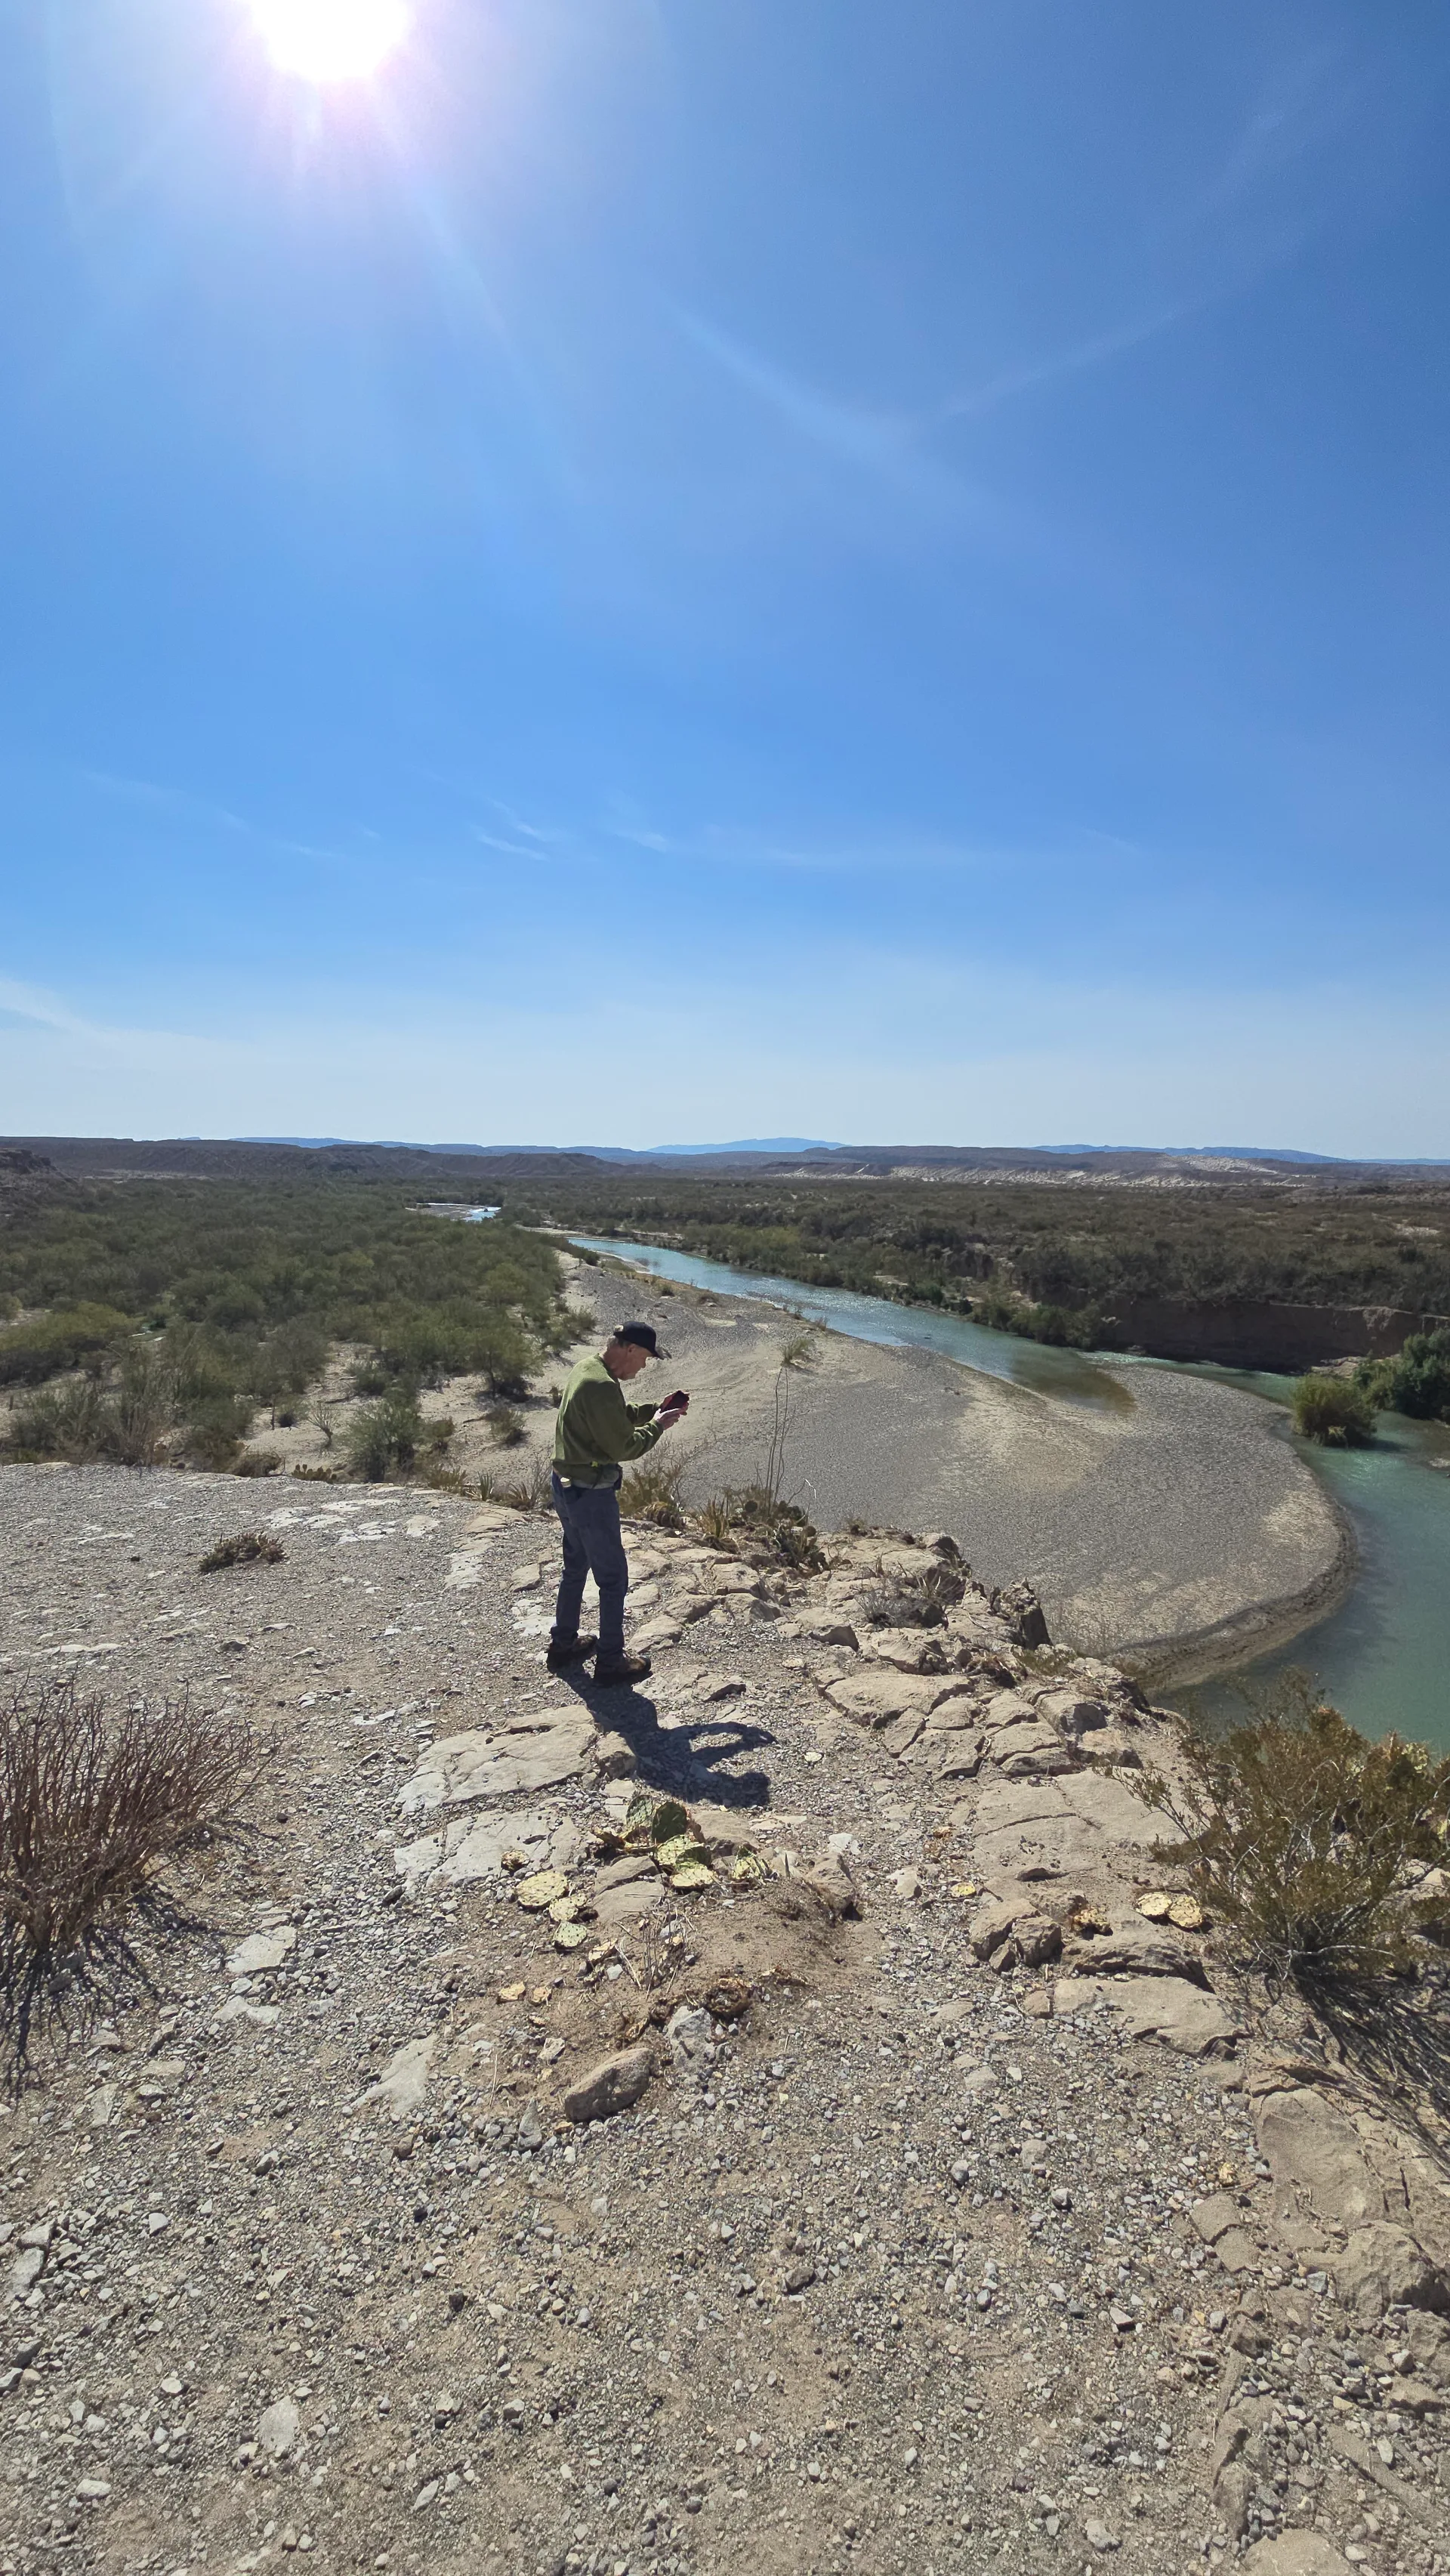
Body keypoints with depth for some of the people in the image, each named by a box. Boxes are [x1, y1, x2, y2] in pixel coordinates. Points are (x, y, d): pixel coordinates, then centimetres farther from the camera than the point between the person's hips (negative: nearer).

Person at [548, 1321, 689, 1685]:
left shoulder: (586, 1369, 5)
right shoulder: (602, 1386, -27)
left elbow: (618, 1418, 16)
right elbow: (624, 1446, -23)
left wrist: (656, 1409, 5)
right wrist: (657, 1425, -8)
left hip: (567, 1487, 10)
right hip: (591, 1495, -10)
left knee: (575, 1568, 24)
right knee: (613, 1579, 5)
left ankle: (563, 1644, 39)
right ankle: (610, 1661, 17)